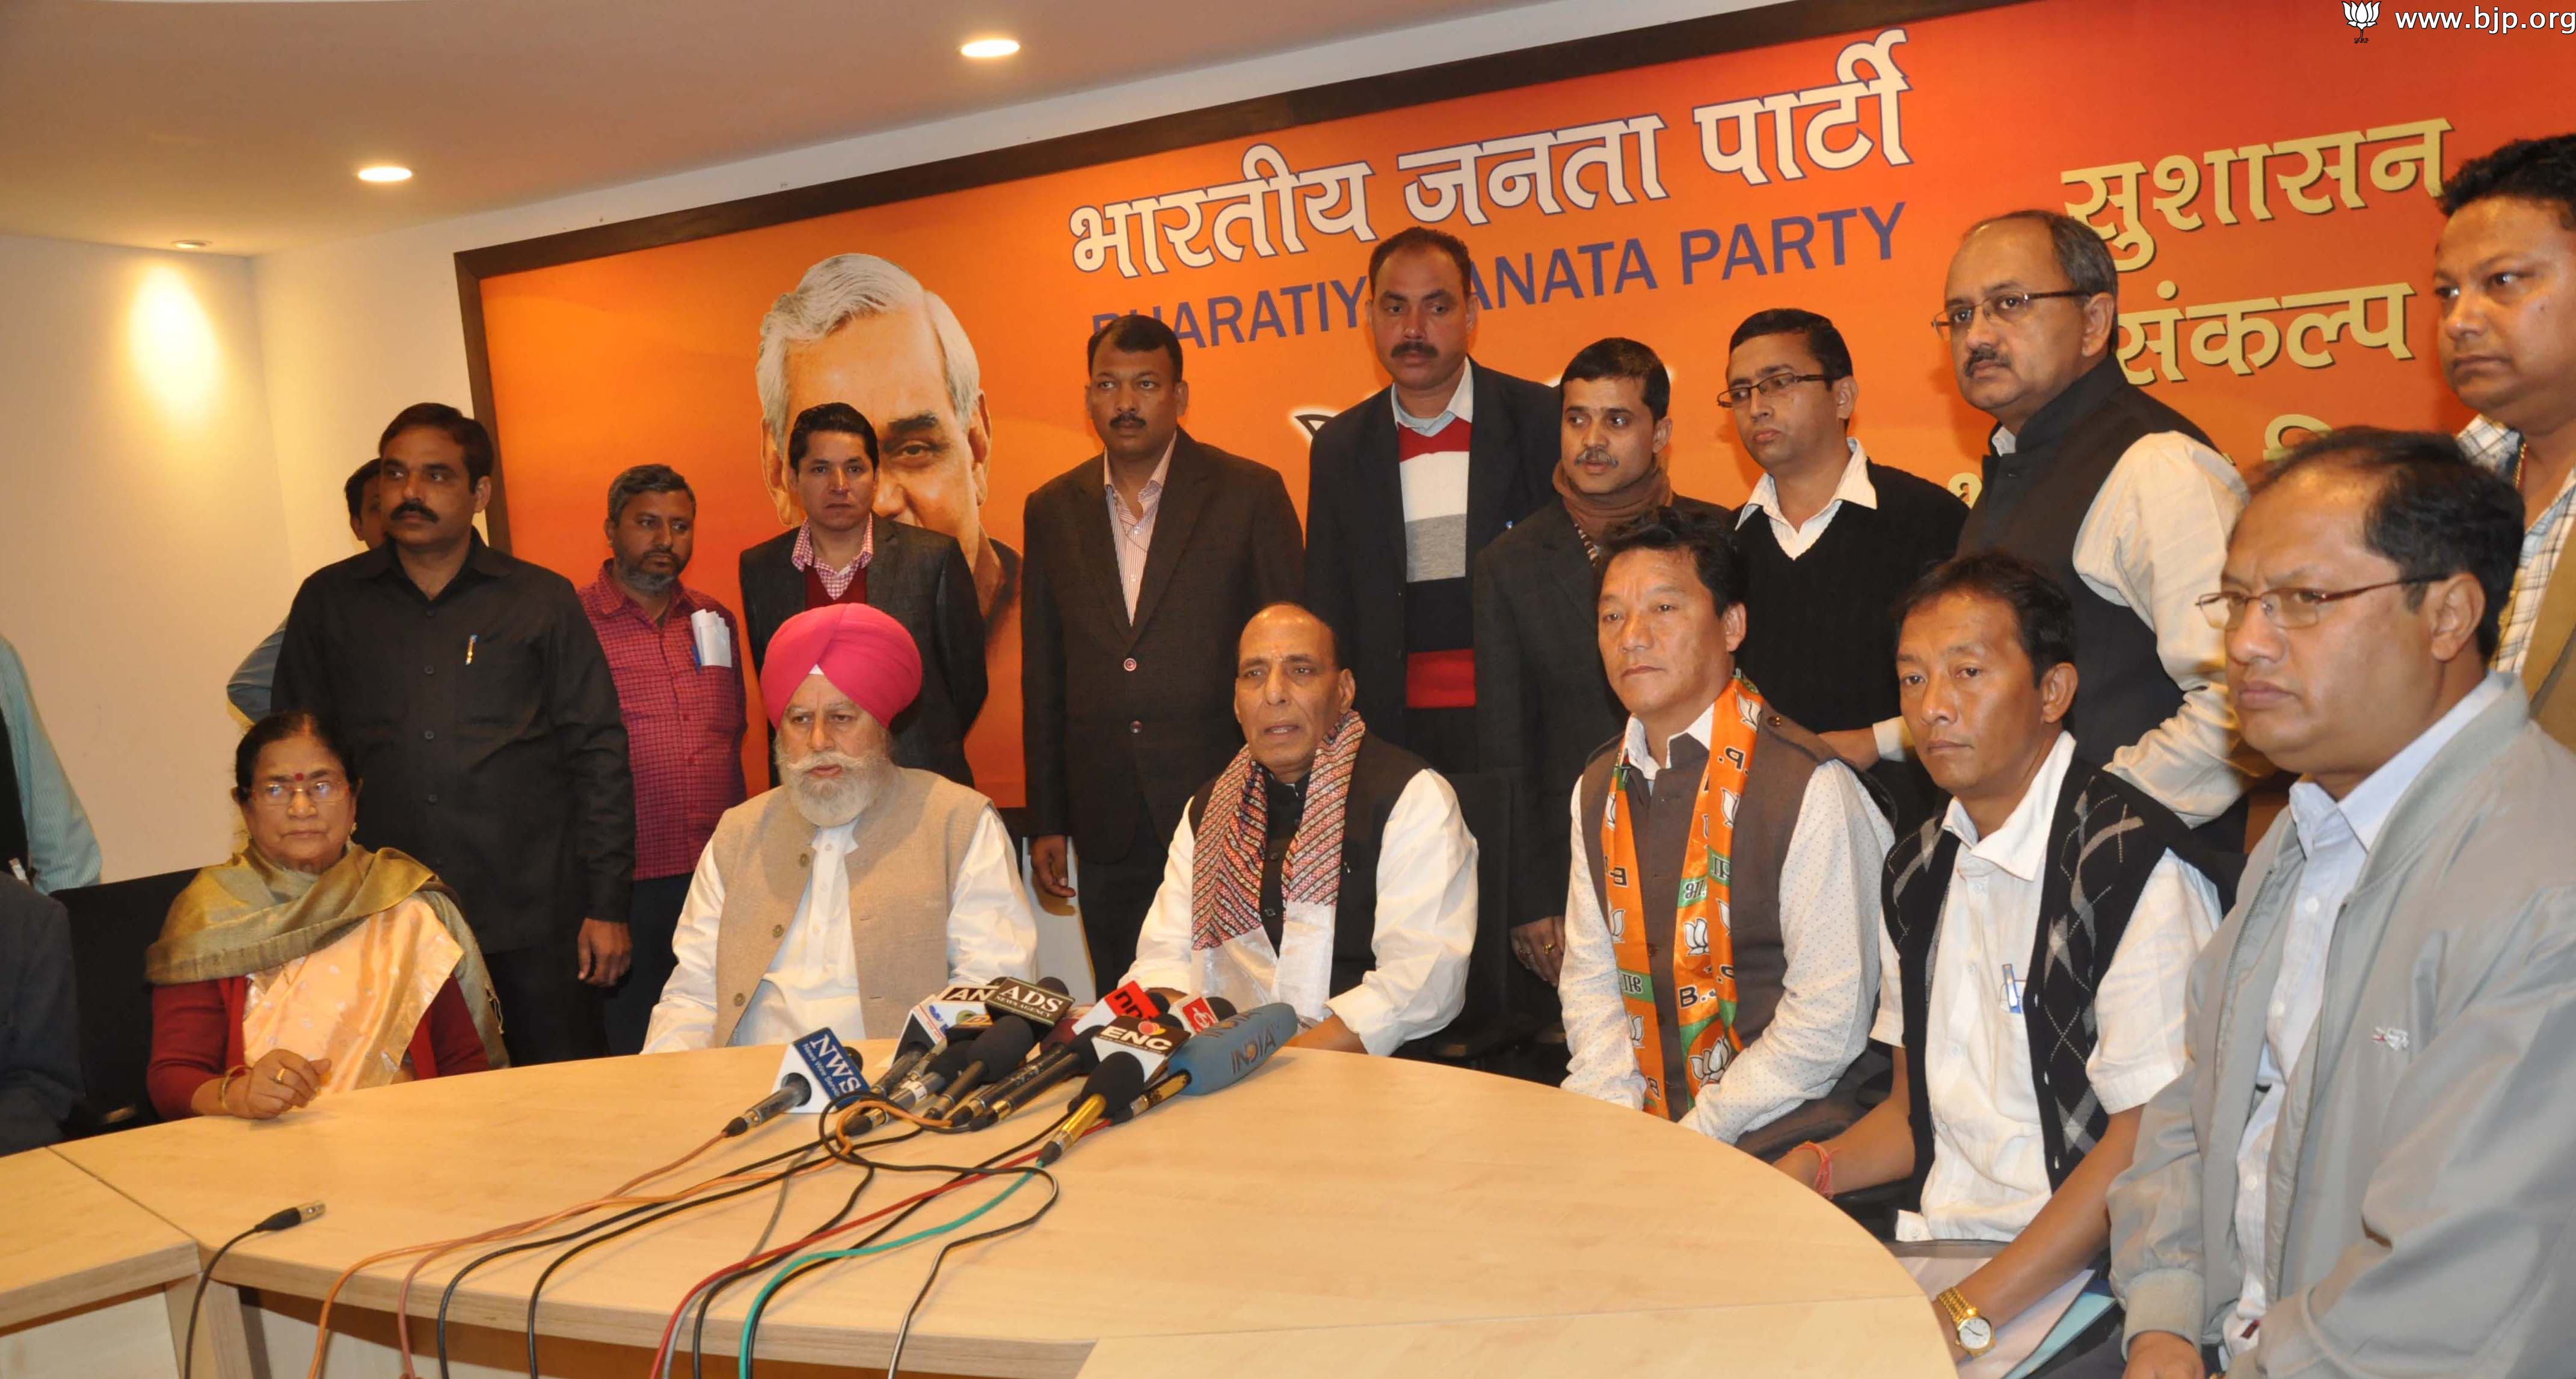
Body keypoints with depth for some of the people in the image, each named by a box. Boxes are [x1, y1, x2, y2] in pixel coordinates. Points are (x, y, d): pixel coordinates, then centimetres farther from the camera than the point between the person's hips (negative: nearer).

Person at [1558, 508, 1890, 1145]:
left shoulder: (1812, 789, -12)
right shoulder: (1597, 789, 9)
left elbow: (1828, 1021, -13)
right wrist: (1615, 1120, -4)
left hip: (1780, 1129, -5)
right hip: (1641, 1118, 6)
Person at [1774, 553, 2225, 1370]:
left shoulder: (2134, 865, -13)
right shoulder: (1917, 871, 11)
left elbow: (2145, 1141, -15)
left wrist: (1964, 1316, -19)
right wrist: (1815, 1168, -1)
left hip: (2074, 1272, -6)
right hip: (1932, 1243, 6)